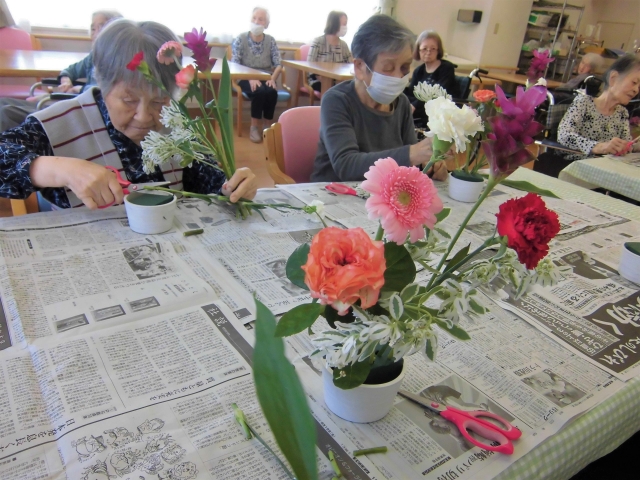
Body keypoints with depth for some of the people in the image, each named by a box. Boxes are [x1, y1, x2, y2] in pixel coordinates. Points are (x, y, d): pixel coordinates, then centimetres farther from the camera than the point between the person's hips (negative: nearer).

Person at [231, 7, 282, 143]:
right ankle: (254, 127, -16)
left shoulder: (271, 41, 5)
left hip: (265, 78, 2)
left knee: (272, 92, -30)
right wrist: (251, 79, -23)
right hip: (246, 78, -2)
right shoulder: (241, 39, -2)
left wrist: (272, 79, -18)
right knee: (260, 91, -33)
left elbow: (278, 64, 1)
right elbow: (234, 64, -8)